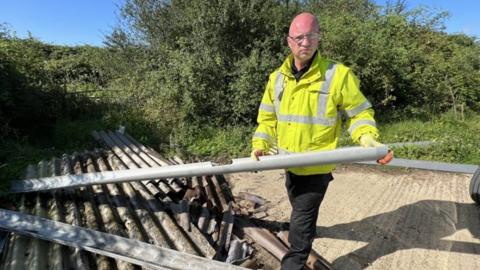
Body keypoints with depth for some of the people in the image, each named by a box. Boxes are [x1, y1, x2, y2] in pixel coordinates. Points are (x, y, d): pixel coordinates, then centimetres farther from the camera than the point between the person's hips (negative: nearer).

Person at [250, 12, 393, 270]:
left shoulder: (338, 74, -15)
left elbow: (358, 113, -8)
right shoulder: (277, 78, 0)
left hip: (317, 165, -6)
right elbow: (268, 117, 4)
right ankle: (308, 230, 59)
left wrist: (368, 140, -25)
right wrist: (260, 144, -10)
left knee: (300, 220, 0)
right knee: (301, 209, 29)